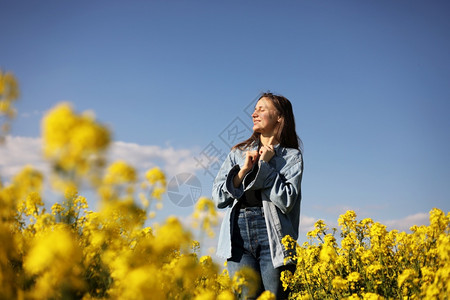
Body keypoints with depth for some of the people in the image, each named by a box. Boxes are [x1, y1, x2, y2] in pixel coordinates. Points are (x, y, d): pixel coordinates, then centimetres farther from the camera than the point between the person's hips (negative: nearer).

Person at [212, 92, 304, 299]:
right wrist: (244, 169, -3)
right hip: (239, 236, 2)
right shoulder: (238, 153, 17)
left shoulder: (292, 156, 7)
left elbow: (287, 201, -6)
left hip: (271, 235, -2)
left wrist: (265, 165, -5)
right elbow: (218, 198, 8)